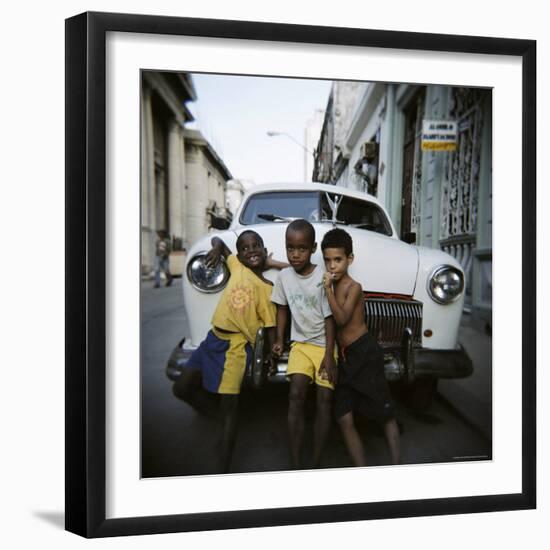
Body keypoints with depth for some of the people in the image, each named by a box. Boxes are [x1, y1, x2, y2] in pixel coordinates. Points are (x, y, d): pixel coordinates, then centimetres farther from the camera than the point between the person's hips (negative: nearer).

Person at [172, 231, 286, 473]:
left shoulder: (267, 289, -4)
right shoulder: (236, 265, 6)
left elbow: (271, 326, -3)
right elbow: (217, 239, 17)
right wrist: (217, 248, -4)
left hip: (236, 346, -6)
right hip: (214, 337, 6)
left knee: (229, 407, -4)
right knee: (182, 388, 10)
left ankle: (224, 469, 4)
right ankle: (218, 412, 31)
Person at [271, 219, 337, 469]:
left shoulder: (323, 277, -12)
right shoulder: (284, 276, -2)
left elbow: (330, 319, -10)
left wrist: (329, 356, -13)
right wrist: (279, 340, 5)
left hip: (324, 345, -2)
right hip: (300, 343, 2)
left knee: (324, 399, -9)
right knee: (296, 394, -15)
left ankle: (316, 464, 1)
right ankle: (295, 463, -11)